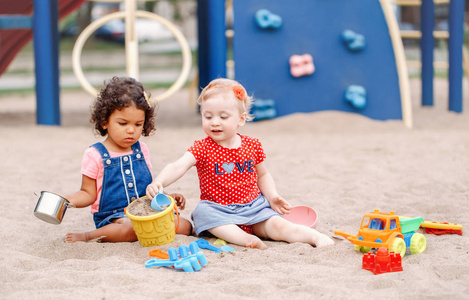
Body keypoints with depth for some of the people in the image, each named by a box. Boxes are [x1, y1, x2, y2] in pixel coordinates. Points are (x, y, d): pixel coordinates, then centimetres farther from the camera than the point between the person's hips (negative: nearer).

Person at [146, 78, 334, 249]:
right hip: (217, 209, -2)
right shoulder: (202, 149, -6)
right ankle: (246, 239, -47)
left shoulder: (252, 146, 4)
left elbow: (263, 175, 19)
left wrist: (272, 196, 2)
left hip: (253, 207, 2)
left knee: (276, 226, -23)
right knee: (203, 213, -34)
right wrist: (158, 182, -42)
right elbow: (178, 167, -22)